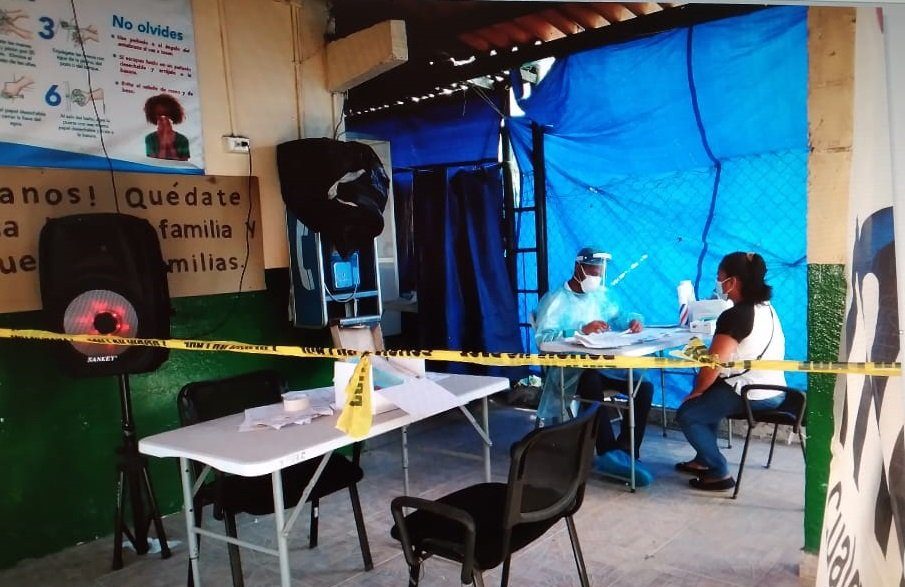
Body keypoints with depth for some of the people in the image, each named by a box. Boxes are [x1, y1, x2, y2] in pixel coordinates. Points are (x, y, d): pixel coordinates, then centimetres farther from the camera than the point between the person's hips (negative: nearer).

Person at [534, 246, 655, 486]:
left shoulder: (604, 295, 19)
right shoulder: (554, 300, -3)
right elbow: (542, 337, -17)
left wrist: (633, 320, -3)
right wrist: (581, 330, -27)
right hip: (569, 370, -6)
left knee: (644, 384, -18)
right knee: (593, 381, -38)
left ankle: (623, 452, -19)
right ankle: (609, 452, -32)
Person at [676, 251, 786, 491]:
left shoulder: (735, 316, -21)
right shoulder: (766, 308, 9)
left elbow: (713, 365, -22)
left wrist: (696, 391, -6)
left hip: (751, 396, -10)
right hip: (773, 391, 10)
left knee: (687, 414, 3)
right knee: (708, 399, 28)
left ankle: (719, 473, 5)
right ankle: (704, 460, 33)